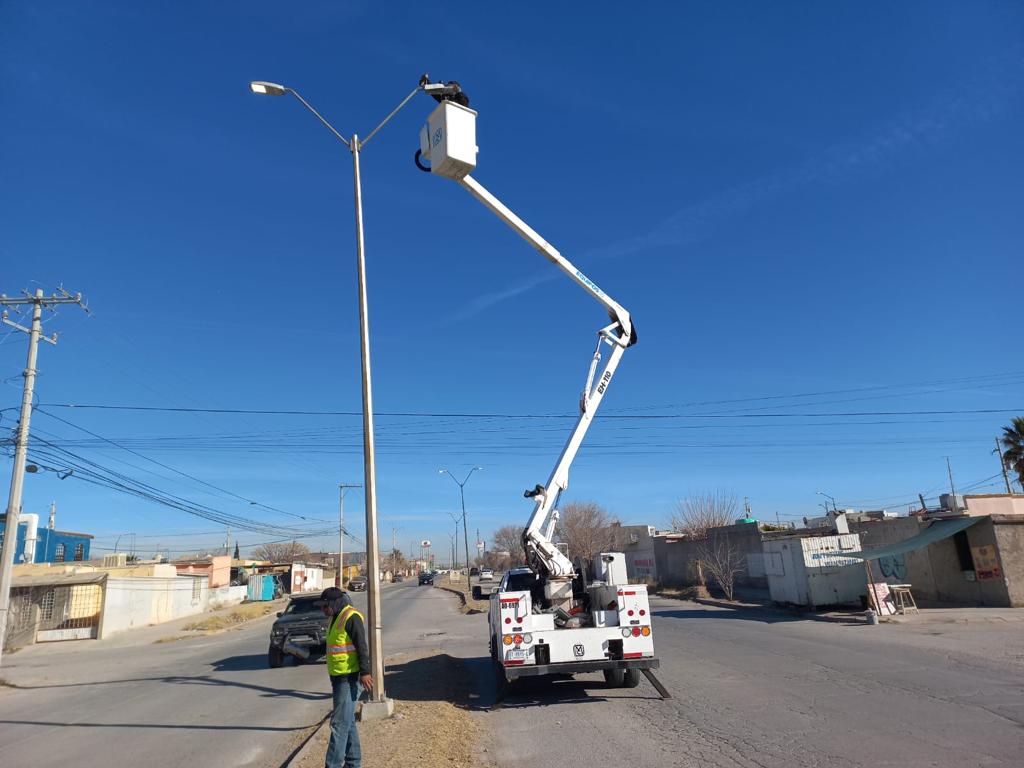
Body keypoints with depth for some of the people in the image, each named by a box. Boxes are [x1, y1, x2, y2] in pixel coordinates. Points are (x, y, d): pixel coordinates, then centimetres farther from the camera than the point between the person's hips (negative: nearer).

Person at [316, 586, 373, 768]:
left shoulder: (351, 617, -16)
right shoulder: (337, 617, 15)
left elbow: (362, 647, -20)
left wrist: (365, 672, -23)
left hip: (349, 678, -10)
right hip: (338, 678, 10)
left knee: (340, 723, -7)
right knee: (348, 721, 16)